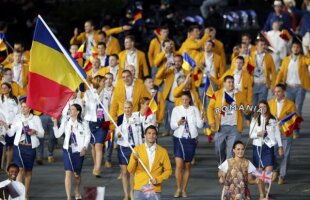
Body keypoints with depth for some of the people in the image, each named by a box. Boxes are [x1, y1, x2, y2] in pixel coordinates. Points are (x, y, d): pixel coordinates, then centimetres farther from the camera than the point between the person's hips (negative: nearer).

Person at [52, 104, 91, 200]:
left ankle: (77, 191, 41)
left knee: (77, 174, 12)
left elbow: (87, 136, -1)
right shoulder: (65, 122, 3)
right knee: (68, 173, -11)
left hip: (79, 151, -1)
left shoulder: (83, 123, -4)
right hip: (68, 150, 1)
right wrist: (55, 123, -8)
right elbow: (57, 134, 3)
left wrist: (84, 147, -12)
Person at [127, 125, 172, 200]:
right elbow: (130, 170, 2)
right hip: (139, 189, 0)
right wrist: (134, 159, -17)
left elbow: (168, 170, 9)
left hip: (155, 190, 0)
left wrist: (158, 179, -6)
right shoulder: (137, 149, 2)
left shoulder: (162, 151, 5)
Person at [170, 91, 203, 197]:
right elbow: (172, 126, 0)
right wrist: (178, 123, -19)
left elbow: (200, 125, 1)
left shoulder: (194, 109, 3)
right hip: (179, 138, -1)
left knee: (187, 166, 7)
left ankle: (184, 189, 17)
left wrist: (202, 118, -17)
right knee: (179, 164, -12)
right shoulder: (176, 110, 2)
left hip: (191, 139, 1)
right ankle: (178, 189, -2)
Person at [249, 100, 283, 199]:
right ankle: (261, 194, 12)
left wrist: (280, 146, 9)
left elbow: (277, 133, 9)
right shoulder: (255, 120, 3)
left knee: (269, 171, -11)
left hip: (269, 147, -1)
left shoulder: (273, 120, 3)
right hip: (258, 147, 1)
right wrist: (258, 134, -19)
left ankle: (267, 191, 8)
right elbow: (251, 134, 2)